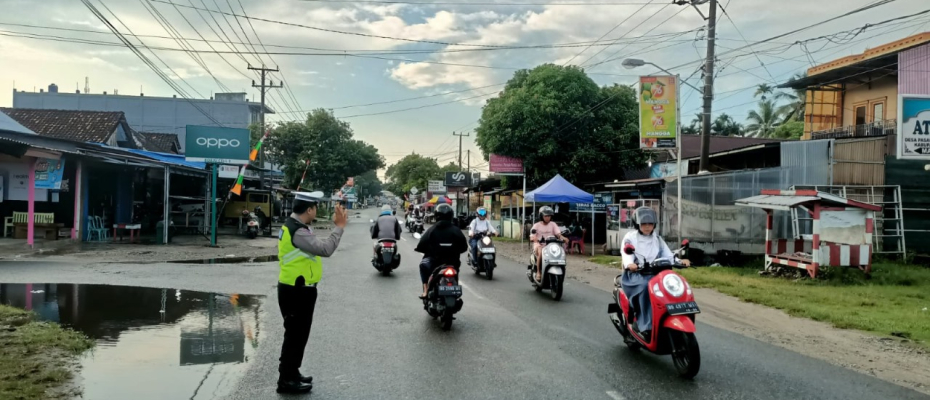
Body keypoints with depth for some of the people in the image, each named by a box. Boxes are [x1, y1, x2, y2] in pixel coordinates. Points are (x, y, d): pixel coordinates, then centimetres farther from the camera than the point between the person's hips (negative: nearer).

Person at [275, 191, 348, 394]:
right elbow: (325, 249, -30)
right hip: (296, 292, -11)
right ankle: (286, 380, 11)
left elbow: (318, 245, 10)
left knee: (298, 334, 21)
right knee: (295, 335, 0)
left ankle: (291, 374, 33)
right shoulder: (298, 232, -25)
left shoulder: (296, 226, 10)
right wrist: (339, 227, -22)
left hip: (298, 290, 11)